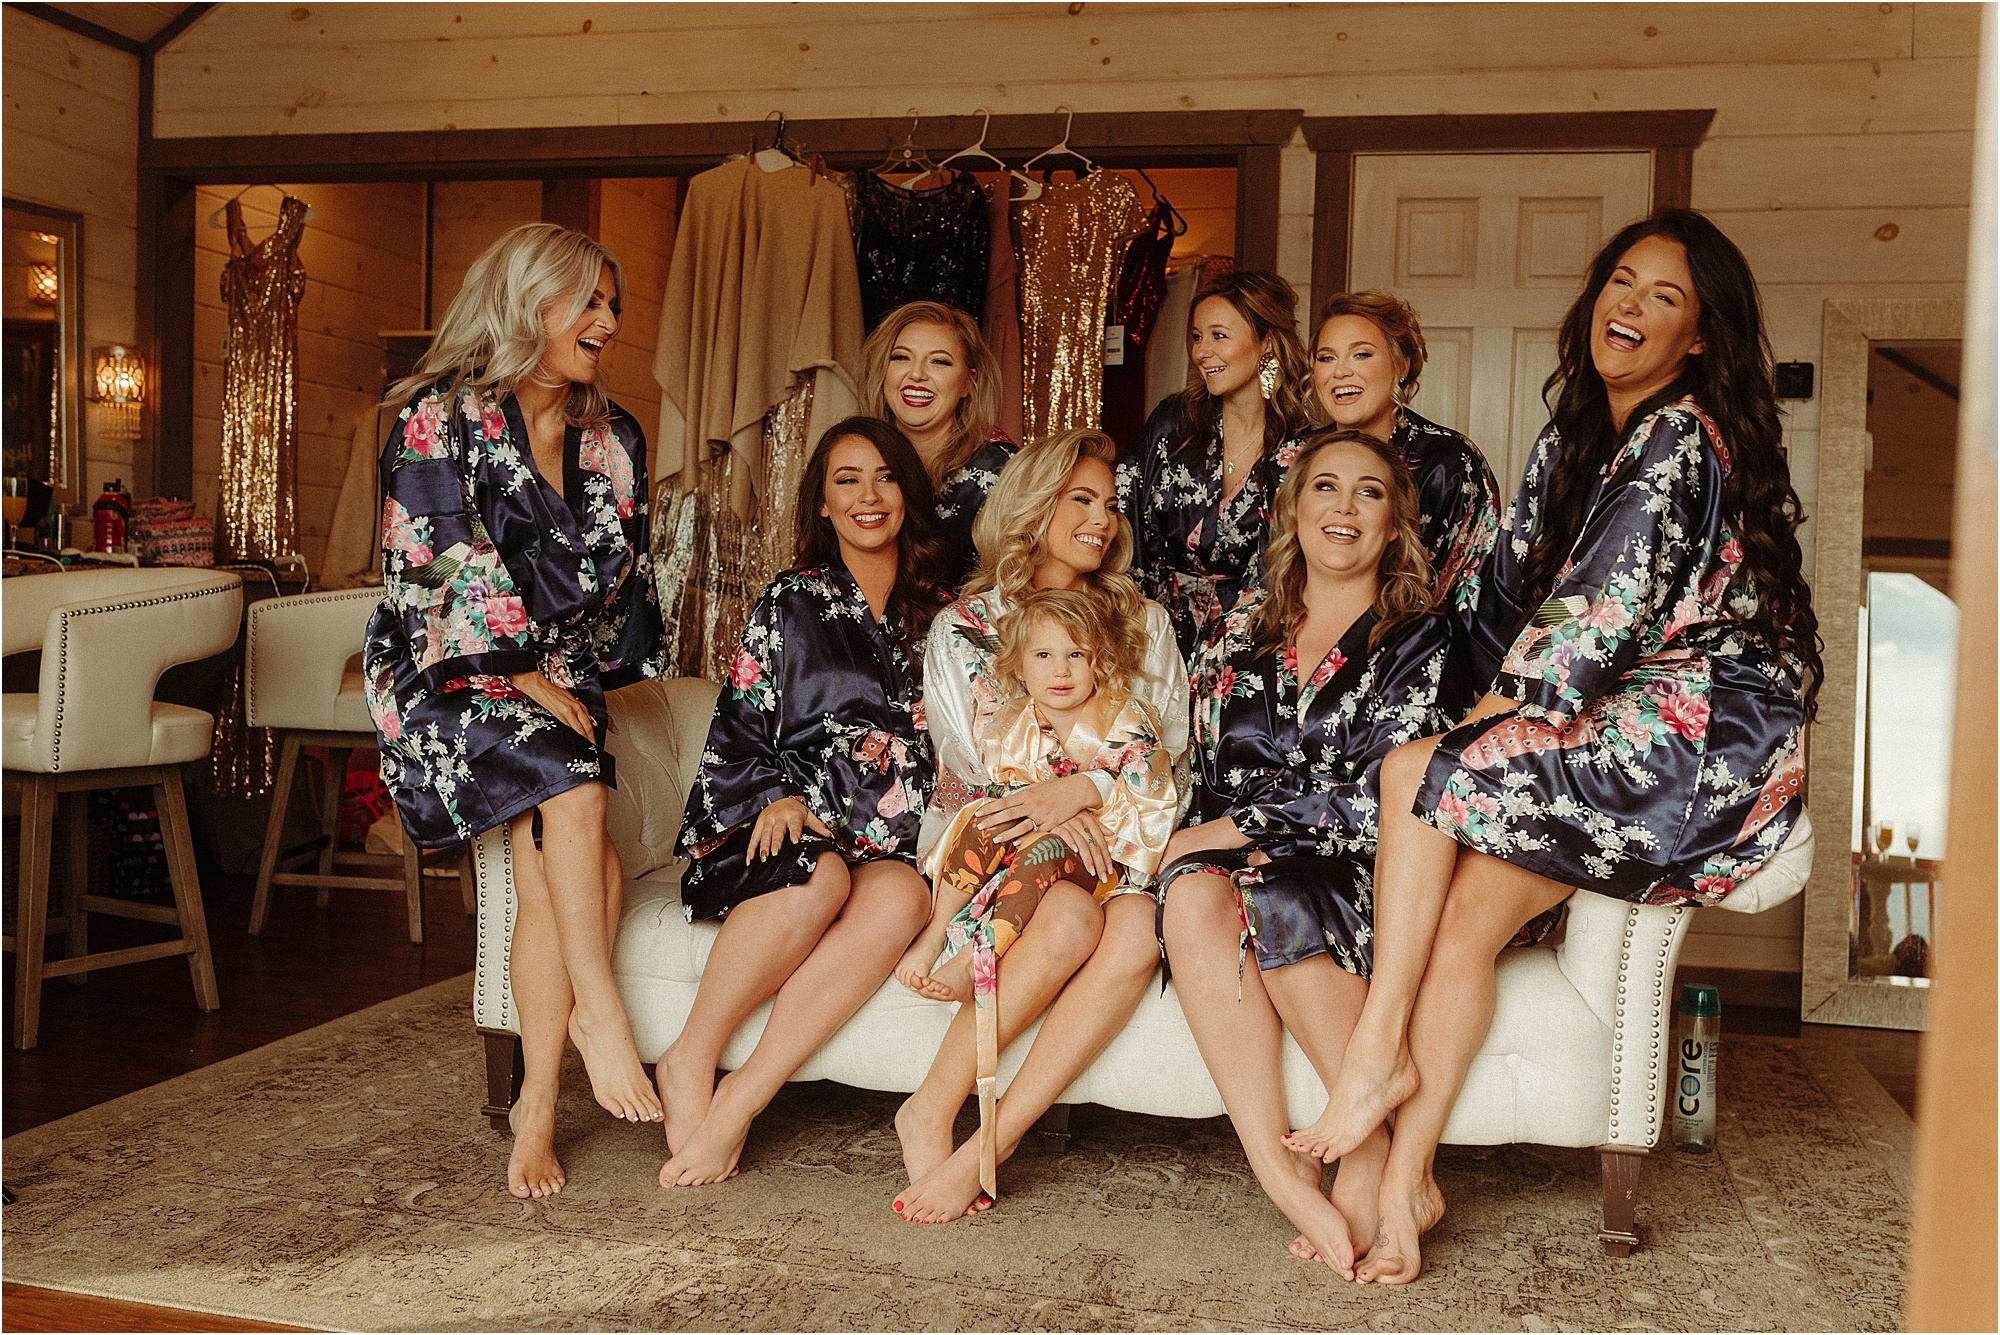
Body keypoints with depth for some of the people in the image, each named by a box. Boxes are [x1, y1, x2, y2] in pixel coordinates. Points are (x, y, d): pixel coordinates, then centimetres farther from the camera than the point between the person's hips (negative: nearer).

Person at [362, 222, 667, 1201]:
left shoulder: (613, 440, 12)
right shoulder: (439, 419, -4)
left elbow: (622, 578, 18)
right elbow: (445, 571, -11)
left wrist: (588, 679, 6)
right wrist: (531, 679, -13)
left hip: (562, 682, 4)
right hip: (453, 677, -4)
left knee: (554, 874, -19)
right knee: (573, 784, -32)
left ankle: (536, 1107, -14)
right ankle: (600, 1015, -23)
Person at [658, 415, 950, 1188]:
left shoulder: (935, 616, 17)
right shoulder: (793, 604, 11)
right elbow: (737, 728, 7)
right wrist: (775, 796, -11)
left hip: (887, 840, 2)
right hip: (786, 831, -2)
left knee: (901, 897, -34)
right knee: (819, 878, -37)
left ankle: (742, 1098, -33)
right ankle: (691, 1064, -21)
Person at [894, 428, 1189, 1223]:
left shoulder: (1144, 623, 16)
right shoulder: (963, 627, 11)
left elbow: (1170, 761, 6)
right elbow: (970, 765, 2)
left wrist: (1082, 790, -15)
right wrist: (1048, 818, -18)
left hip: (1111, 846, 2)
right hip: (992, 848, -2)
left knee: (1138, 930, -33)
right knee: (1071, 919, -35)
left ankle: (987, 1147, -32)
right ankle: (932, 1111, -23)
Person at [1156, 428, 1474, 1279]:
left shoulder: (1421, 643, 3)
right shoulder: (1238, 638, 17)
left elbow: (1373, 800, -9)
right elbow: (1206, 780, 17)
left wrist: (1233, 832, -11)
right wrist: (1192, 846, -4)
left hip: (1363, 887, -3)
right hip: (1242, 865, 4)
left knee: (1272, 893, -35)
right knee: (1193, 892, -31)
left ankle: (1376, 1167, -25)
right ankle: (1280, 1175, -34)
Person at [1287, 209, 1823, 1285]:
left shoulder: (1683, 439, -12)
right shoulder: (1572, 441, 16)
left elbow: (1604, 615, -17)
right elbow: (1511, 589, 16)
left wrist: (1508, 708, -6)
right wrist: (1507, 709, 3)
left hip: (1703, 735, -7)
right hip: (1622, 735, 7)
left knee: (1419, 772, -19)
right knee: (1463, 909, -13)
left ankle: (1379, 1052, -10)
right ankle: (1404, 1184, -13)